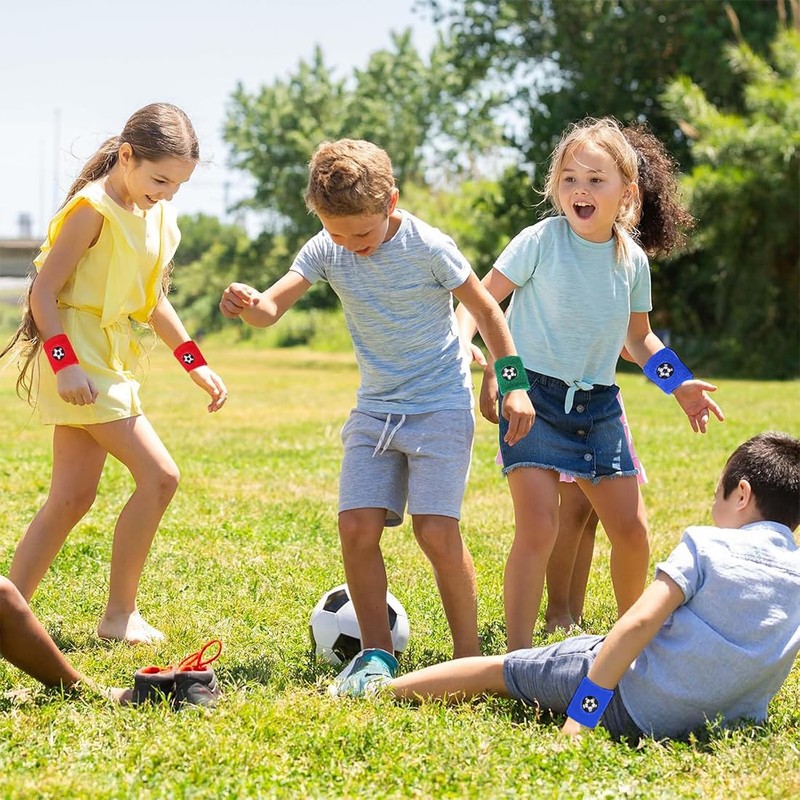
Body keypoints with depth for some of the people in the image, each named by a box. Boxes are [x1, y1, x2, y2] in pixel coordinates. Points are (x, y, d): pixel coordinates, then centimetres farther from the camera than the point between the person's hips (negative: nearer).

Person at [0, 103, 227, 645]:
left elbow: (153, 300, 21)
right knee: (159, 475, -12)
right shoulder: (93, 209, -15)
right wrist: (65, 363, -25)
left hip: (111, 360, 9)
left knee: (73, 497, 9)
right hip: (77, 360, -9)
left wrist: (194, 362, 15)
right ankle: (121, 614, -2)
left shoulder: (156, 214, 11)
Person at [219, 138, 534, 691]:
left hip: (441, 405, -5)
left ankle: (469, 656, 1)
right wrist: (249, 304, -38)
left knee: (437, 532, -14)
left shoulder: (429, 247, -16)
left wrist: (514, 385, -7)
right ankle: (379, 655, 9)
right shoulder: (327, 251, -5)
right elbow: (274, 306, -14)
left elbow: (486, 309, -5)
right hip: (375, 408, 5)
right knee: (357, 528, -6)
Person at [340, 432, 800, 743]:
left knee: (498, 670, 13)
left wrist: (580, 713, -20)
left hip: (631, 705, -6)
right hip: (723, 717, 6)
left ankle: (379, 689, 26)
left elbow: (639, 622, -20)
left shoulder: (706, 546, -11)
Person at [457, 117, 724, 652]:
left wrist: (680, 385, 8)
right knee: (538, 529, -16)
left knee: (632, 530, 9)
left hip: (598, 405, 5)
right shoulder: (541, 242, -10)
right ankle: (519, 658, -9)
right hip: (533, 397, -5)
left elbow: (638, 337, 18)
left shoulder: (632, 261, 4)